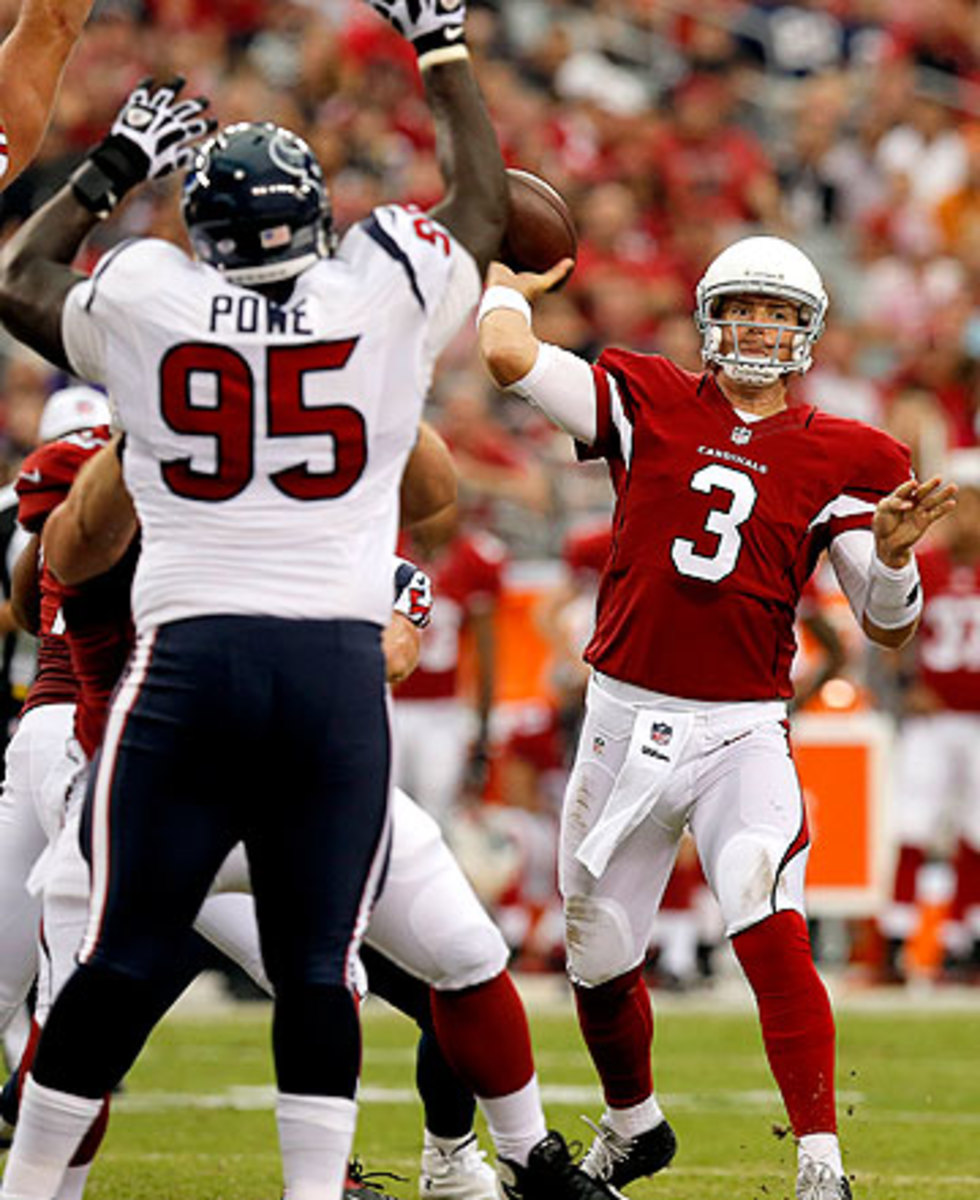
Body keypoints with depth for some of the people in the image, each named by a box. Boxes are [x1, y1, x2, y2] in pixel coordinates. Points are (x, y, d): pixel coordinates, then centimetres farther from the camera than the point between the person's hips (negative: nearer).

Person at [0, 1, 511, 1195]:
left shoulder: (145, 299, 3)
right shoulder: (387, 288, 2)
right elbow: (483, 199, 23)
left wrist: (109, 170, 34)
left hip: (187, 657, 0)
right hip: (338, 661, 0)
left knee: (120, 961, 4)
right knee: (317, 970, 2)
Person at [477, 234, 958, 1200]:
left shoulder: (841, 459, 3)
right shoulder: (648, 402, 3)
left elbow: (889, 626, 3)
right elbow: (510, 357, -7)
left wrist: (893, 550, -17)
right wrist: (506, 283, 11)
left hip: (742, 734, -2)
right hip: (626, 722, 2)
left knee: (769, 930, -24)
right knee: (600, 962, 13)